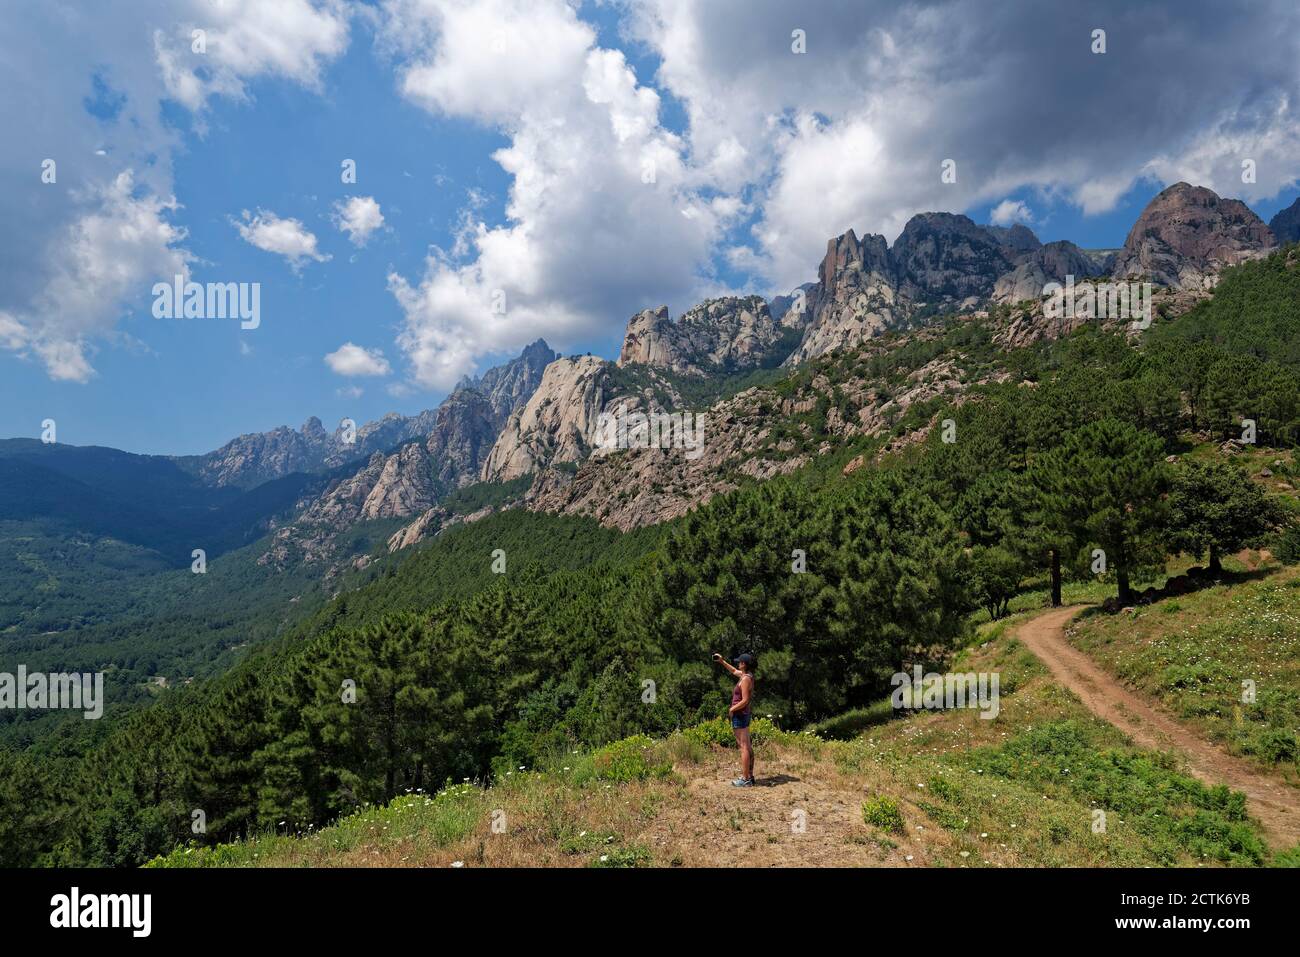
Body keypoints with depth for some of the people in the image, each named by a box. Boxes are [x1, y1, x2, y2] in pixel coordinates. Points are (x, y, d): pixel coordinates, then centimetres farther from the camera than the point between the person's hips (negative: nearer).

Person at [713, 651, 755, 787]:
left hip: (740, 715, -10)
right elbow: (734, 671, 30)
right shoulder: (746, 675, 9)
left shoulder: (745, 679, -18)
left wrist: (732, 709, -13)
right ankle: (749, 776, 21)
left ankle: (745, 779, -7)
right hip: (745, 715, 10)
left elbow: (745, 700, -23)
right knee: (748, 746, 14)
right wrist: (721, 661, 28)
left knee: (744, 747, -8)